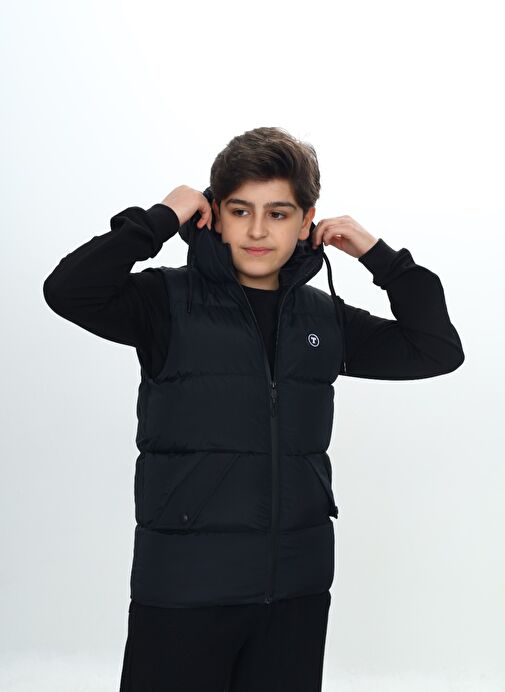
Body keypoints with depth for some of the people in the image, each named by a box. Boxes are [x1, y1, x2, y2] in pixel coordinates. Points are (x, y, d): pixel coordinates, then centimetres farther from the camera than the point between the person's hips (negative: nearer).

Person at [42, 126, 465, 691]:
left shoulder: (324, 318, 8)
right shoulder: (170, 302, -5)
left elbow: (438, 351, 7)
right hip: (183, 585, -4)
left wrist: (376, 254, 2)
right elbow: (67, 292, -21)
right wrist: (160, 219, -14)